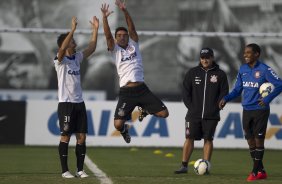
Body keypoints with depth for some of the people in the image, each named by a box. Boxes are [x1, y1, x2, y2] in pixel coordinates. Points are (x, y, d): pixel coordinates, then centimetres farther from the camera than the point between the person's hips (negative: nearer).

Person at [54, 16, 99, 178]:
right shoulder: (60, 60, -7)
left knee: (82, 137, 3)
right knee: (65, 136, -4)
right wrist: (73, 29, -32)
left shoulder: (77, 58, 12)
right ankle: (65, 170, 1)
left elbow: (91, 48, 12)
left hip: (79, 103, 6)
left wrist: (95, 29, 4)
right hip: (66, 103, -6)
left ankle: (80, 169, 8)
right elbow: (63, 48, -27)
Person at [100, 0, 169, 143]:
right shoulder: (115, 50, 6)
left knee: (164, 113, -4)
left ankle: (144, 110, 29)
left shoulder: (134, 45, 11)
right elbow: (108, 36, -10)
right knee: (118, 124, -16)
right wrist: (105, 18, -23)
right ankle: (124, 129, 25)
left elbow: (132, 28, -3)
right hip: (126, 91, -2)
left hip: (142, 89, 2)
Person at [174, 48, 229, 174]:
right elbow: (186, 91, 7)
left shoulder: (220, 74, 3)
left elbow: (224, 93, 2)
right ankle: (184, 166, 1)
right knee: (189, 138, -2)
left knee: (208, 139, 0)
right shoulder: (192, 73, 6)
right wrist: (191, 107, -2)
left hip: (211, 116, -1)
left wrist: (215, 108, -7)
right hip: (193, 115, 1)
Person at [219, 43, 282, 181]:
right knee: (250, 140, 6)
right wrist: (226, 98, -2)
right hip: (247, 111, 6)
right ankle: (261, 171, 15)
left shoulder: (264, 69, -10)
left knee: (258, 140, -4)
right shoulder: (242, 69, 7)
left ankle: (255, 171, 1)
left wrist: (267, 99, -20)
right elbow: (237, 90, 14)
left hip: (260, 110, -6)